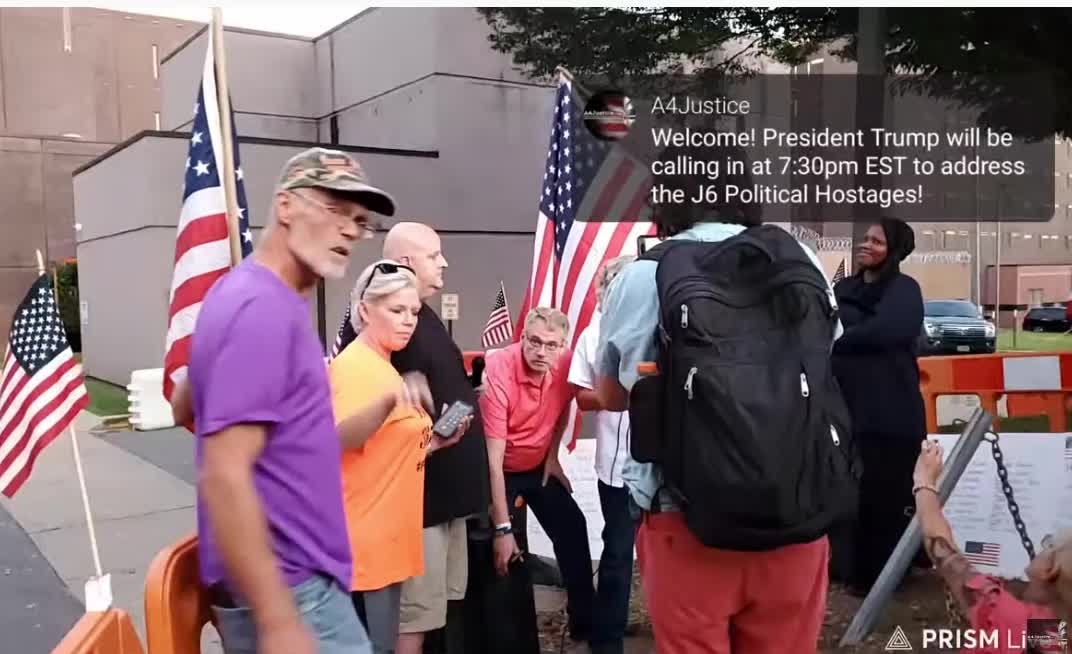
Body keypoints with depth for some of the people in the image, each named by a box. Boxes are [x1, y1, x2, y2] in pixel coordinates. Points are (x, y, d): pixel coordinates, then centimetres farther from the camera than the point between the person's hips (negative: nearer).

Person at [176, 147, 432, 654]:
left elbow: (185, 407, 20)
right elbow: (224, 477, -26)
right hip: (286, 590, -10)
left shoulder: (247, 295, 10)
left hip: (292, 576, 10)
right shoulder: (264, 308, -20)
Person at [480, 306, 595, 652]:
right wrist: (503, 528, -33)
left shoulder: (566, 363, -17)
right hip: (500, 469, -5)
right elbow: (493, 458, -33)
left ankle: (585, 626, 19)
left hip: (538, 466, 5)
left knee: (573, 531, 4)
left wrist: (552, 457, 7)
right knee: (492, 551, -12)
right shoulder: (498, 371, -33)